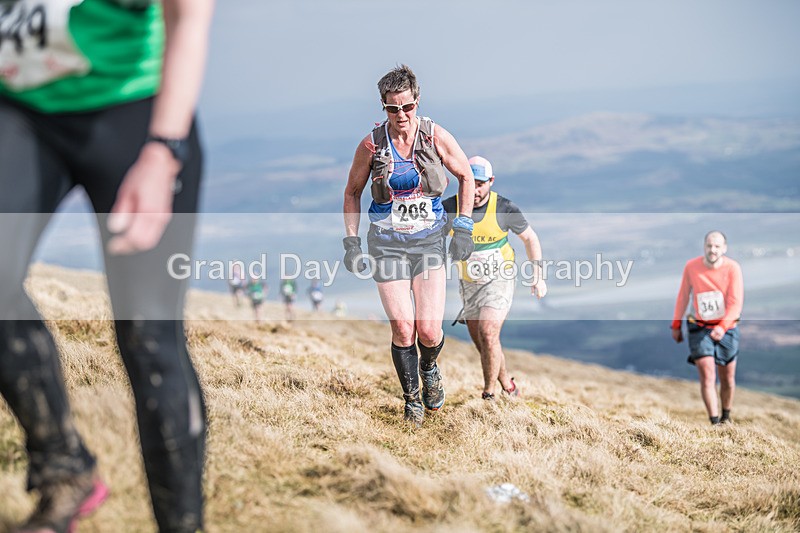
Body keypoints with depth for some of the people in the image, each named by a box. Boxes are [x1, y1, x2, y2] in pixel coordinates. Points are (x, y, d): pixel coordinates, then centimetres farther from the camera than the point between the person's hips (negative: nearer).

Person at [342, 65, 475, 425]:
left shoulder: (436, 137, -5)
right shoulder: (371, 144, -5)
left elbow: (466, 176, 9)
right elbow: (352, 191, 9)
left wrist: (464, 228, 3)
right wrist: (351, 241, 3)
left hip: (429, 241, 0)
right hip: (387, 244, 0)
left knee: (429, 330, -8)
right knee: (402, 329, -8)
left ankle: (429, 368, 28)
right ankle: (412, 401, 13)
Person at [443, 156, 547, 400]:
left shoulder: (504, 208, -15)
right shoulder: (450, 207, -12)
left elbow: (530, 237, 1)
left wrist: (538, 274, -4)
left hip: (500, 281, -3)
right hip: (469, 284, 3)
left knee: (488, 335, -21)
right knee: (481, 343, 11)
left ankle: (488, 394, -8)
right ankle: (507, 385, 34)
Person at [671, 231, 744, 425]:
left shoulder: (732, 268, -13)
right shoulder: (691, 267, -8)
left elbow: (736, 303, -17)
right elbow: (683, 297, 6)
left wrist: (722, 327, -31)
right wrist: (676, 325, 12)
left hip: (727, 329, 0)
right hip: (700, 329, 0)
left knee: (728, 379, 10)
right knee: (707, 376, -13)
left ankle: (726, 417, 34)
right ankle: (714, 422, -12)